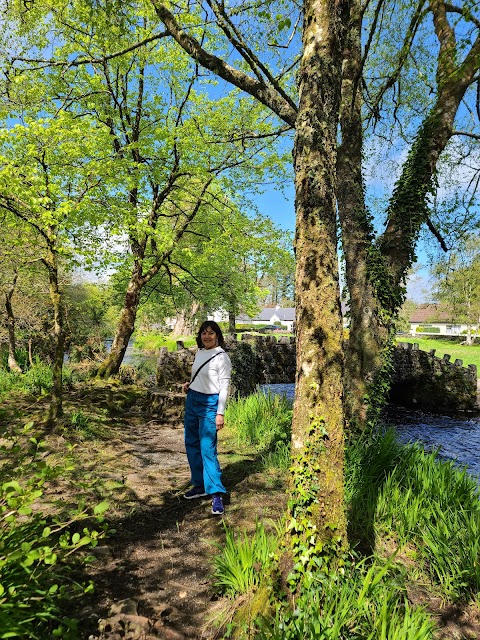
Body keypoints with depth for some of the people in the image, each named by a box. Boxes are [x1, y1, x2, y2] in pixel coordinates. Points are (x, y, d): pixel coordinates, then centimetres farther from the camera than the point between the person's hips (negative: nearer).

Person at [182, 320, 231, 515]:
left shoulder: (222, 357, -12)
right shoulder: (199, 353, 9)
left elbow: (224, 387, -13)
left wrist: (220, 413, -17)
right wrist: (189, 384, 4)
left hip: (209, 404, -8)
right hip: (192, 400, 8)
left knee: (207, 449, -11)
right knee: (191, 445, 13)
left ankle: (217, 494, -5)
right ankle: (199, 485, 27)